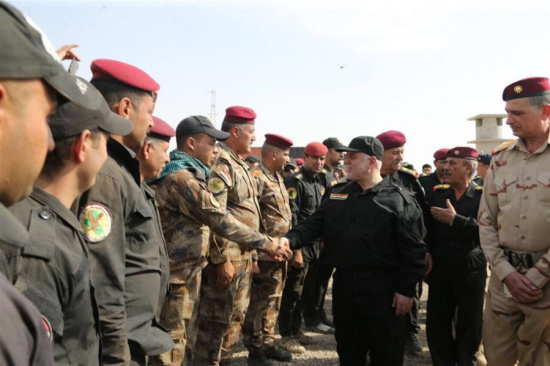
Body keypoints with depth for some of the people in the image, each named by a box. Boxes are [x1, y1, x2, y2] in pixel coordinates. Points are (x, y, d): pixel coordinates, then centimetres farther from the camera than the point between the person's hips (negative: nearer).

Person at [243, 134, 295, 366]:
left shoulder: (278, 178, 14)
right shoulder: (255, 178, -15)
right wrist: (252, 257, -20)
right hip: (264, 255, -9)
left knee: (273, 302, 19)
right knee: (257, 304, 5)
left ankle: (268, 343, 34)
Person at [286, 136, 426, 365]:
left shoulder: (399, 199, -7)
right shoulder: (337, 195, 9)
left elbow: (413, 249, -9)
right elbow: (313, 224, 5)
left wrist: (407, 289, -11)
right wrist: (289, 241, -13)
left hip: (382, 287, -5)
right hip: (343, 282, 5)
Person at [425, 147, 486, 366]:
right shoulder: (437, 193, 5)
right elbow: (427, 227, 4)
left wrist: (455, 220, -21)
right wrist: (426, 255, -8)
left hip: (472, 270, -3)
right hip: (440, 269, 3)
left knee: (469, 324, 11)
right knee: (437, 321, 9)